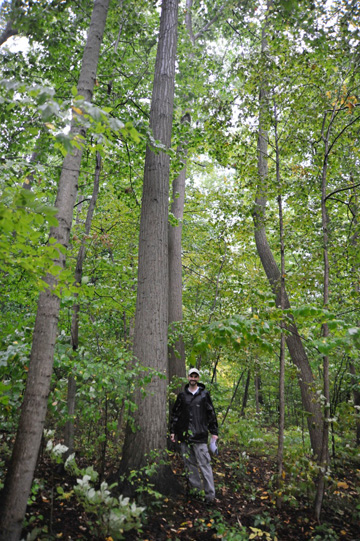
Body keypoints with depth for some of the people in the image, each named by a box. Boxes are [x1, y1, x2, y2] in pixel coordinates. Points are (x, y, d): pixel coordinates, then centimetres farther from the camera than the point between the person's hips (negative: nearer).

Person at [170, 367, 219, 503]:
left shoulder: (204, 394, 4)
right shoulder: (182, 395, 9)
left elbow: (211, 414, 6)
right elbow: (175, 413, 14)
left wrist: (214, 432, 3)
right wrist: (172, 431, 11)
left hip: (200, 435, -3)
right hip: (184, 435, 3)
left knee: (204, 464, -6)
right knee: (189, 463, 9)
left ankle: (210, 494, 0)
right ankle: (196, 489, 22)